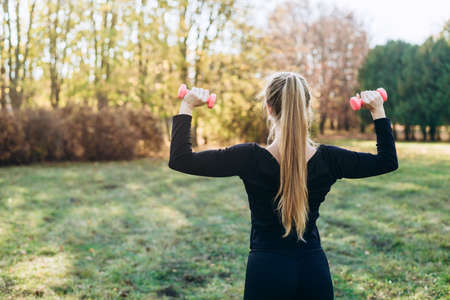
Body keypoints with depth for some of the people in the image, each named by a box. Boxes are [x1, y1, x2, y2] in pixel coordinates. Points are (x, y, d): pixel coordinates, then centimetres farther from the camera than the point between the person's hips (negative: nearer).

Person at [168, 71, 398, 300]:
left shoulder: (250, 159, -18)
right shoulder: (327, 159, -8)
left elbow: (180, 159, -14)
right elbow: (388, 161, 7)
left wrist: (186, 107, -5)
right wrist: (378, 111, 12)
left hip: (267, 270, -3)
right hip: (315, 269, 3)